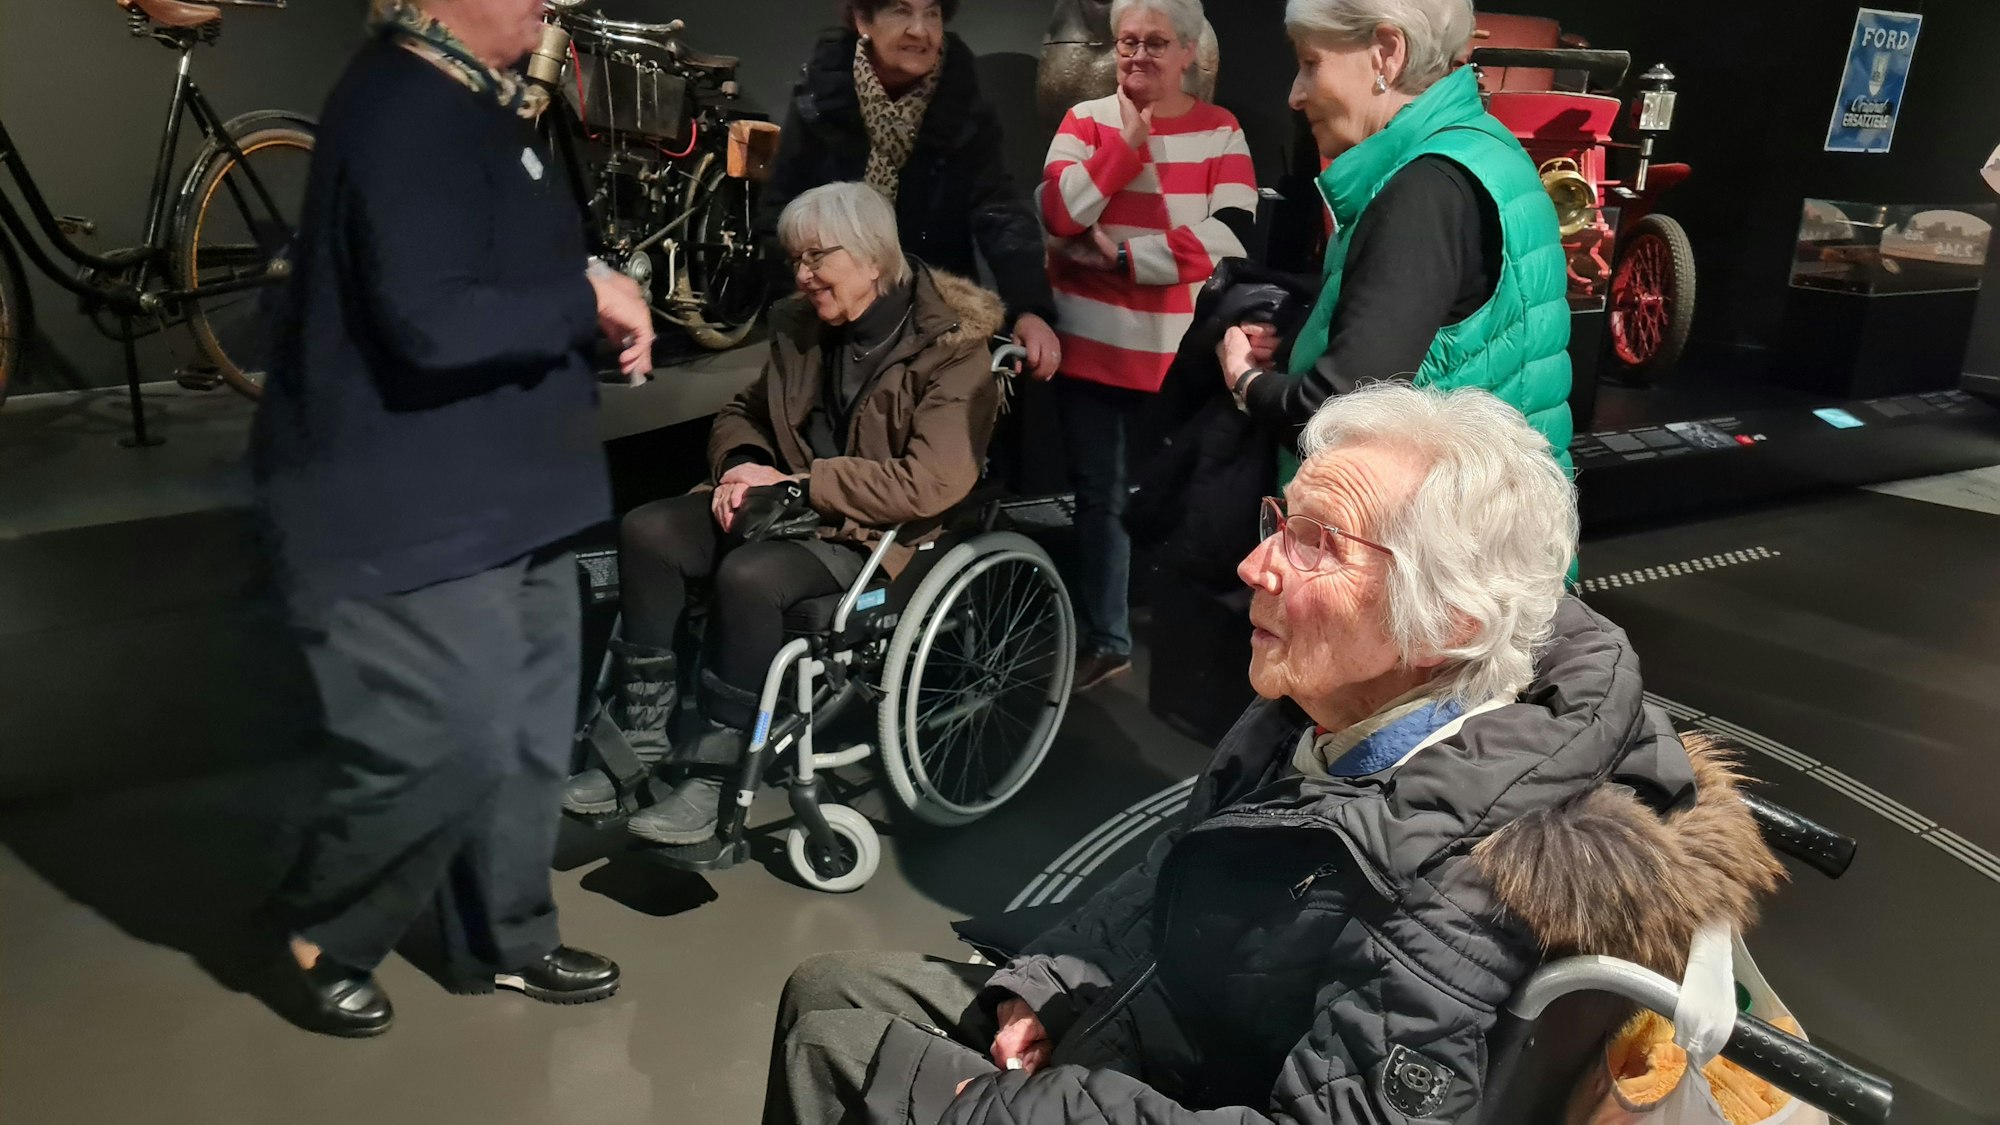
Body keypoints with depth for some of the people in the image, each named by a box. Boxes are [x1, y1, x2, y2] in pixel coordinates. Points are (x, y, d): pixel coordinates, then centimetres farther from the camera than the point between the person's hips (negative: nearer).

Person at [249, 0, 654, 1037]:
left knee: (526, 734, 15)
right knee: (449, 749, -5)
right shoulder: (405, 117, -21)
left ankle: (503, 940, 31)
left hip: (502, 496, 10)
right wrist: (588, 298, -18)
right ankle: (320, 948, 20)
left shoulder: (473, 100, 11)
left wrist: (592, 300, 2)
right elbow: (432, 324, -31)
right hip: (407, 515, -10)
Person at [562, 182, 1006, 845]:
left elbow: (930, 484, -24)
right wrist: (743, 465, -4)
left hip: (877, 536, -7)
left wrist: (798, 480, -20)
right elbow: (743, 414, 21)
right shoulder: (802, 326, 7)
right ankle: (644, 741, -10)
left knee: (749, 576, -33)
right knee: (647, 531, -15)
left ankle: (717, 777, -18)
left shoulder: (951, 348, -14)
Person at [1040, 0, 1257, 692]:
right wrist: (1126, 142, -16)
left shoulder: (1220, 131, -1)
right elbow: (1058, 215, -11)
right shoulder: (1086, 120, 4)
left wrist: (1123, 256, -17)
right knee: (1099, 496, 11)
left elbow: (1230, 238, -14)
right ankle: (1105, 640, 25)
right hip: (1089, 347, 2)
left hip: (1176, 355, -1)